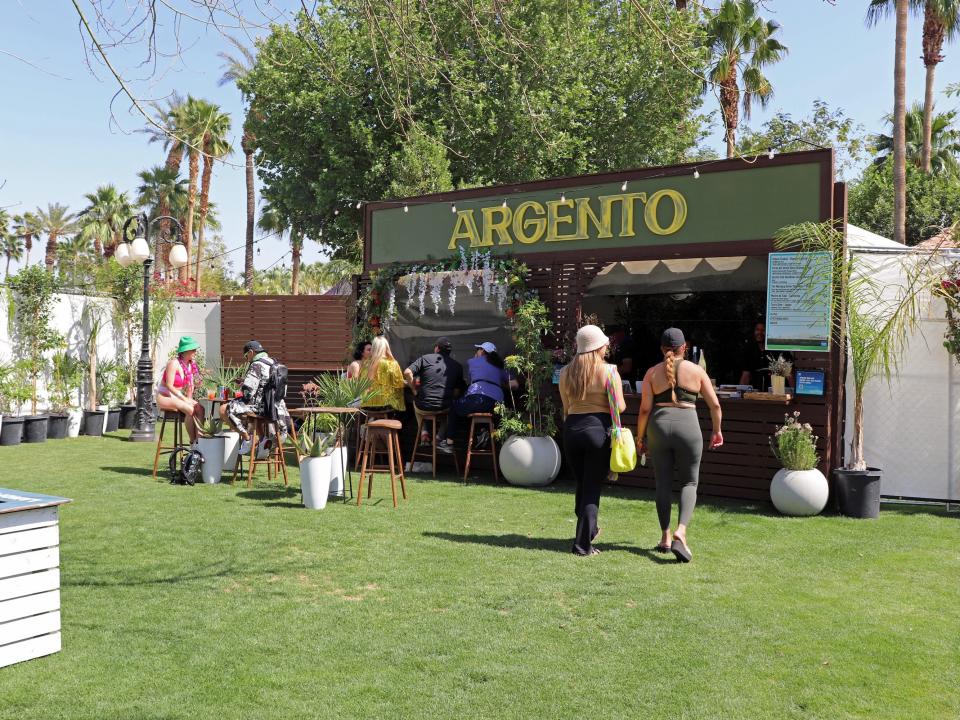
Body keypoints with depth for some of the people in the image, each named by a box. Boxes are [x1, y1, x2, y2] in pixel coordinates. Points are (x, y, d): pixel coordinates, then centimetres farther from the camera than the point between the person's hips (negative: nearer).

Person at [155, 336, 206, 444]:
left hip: (178, 396, 7)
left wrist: (189, 398, -4)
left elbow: (190, 385, 13)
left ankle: (199, 438, -20)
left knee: (200, 408, -19)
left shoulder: (191, 364, 7)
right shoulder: (174, 363, -17)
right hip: (165, 396, -7)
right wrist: (184, 399, -23)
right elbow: (169, 385, -21)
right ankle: (192, 441, -23)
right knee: (190, 409, -30)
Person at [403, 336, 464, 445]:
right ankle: (440, 436, 22)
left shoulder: (425, 358, 1)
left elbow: (407, 373, -11)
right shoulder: (457, 366, 5)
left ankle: (423, 432, 20)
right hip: (444, 408, 1)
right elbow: (457, 391, 0)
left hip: (423, 408, 0)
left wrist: (414, 390, 0)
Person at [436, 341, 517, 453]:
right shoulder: (499, 367, 26)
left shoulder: (472, 362, 18)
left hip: (479, 398, -5)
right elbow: (515, 384, 22)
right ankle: (483, 431, 9)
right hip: (496, 405, 5)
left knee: (455, 407, 23)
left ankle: (449, 443, 18)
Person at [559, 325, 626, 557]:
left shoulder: (566, 373, 6)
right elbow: (620, 406, -8)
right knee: (593, 486, 1)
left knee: (581, 483, 20)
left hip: (572, 427, 4)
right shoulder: (609, 371, -6)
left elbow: (566, 408, 9)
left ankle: (589, 529, 37)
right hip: (599, 428, -4)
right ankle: (583, 544, -1)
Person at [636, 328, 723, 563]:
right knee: (689, 482, 8)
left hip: (659, 426, 1)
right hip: (688, 426, -1)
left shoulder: (652, 372, 5)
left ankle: (665, 537, 16)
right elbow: (715, 405, 5)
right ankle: (680, 532, -12)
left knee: (663, 483, 12)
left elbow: (645, 409, -1)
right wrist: (717, 431, 19)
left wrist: (640, 437, 10)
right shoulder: (696, 370, 4)